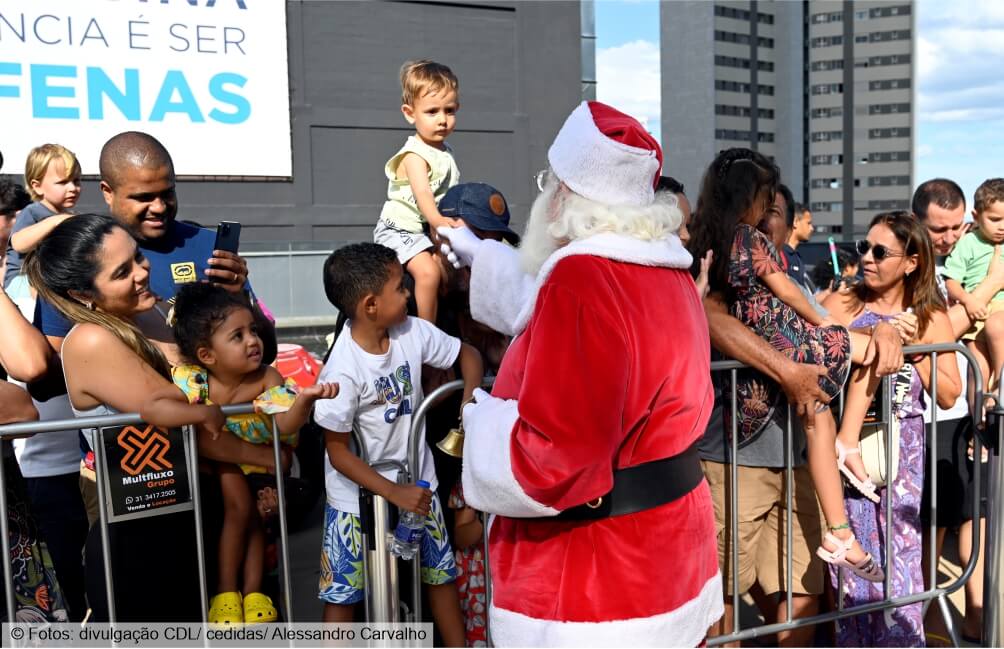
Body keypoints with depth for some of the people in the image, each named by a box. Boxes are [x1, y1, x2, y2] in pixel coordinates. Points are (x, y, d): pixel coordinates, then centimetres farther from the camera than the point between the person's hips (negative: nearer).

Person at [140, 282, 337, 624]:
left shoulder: (268, 379, -26)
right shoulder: (194, 381, -31)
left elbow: (285, 425, -35)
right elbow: (150, 408, -44)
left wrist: (305, 399, -55)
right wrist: (205, 412, -50)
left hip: (260, 453, 3)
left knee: (257, 512, 0)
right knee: (239, 506, -19)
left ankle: (252, 591, 17)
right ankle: (227, 591, -2)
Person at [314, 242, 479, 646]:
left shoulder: (413, 332, -12)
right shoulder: (343, 372, -27)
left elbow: (467, 354, 4)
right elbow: (338, 452, -20)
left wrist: (471, 399, -16)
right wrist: (393, 493, -24)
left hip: (415, 480, 6)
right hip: (358, 493, -5)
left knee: (441, 574, 18)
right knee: (342, 592, 6)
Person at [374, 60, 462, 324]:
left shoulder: (445, 152, 11)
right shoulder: (414, 155, -17)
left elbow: (450, 193, 22)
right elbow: (422, 193, -34)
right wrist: (438, 220, -50)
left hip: (428, 232, 9)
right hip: (401, 230, -9)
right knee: (428, 271, -28)